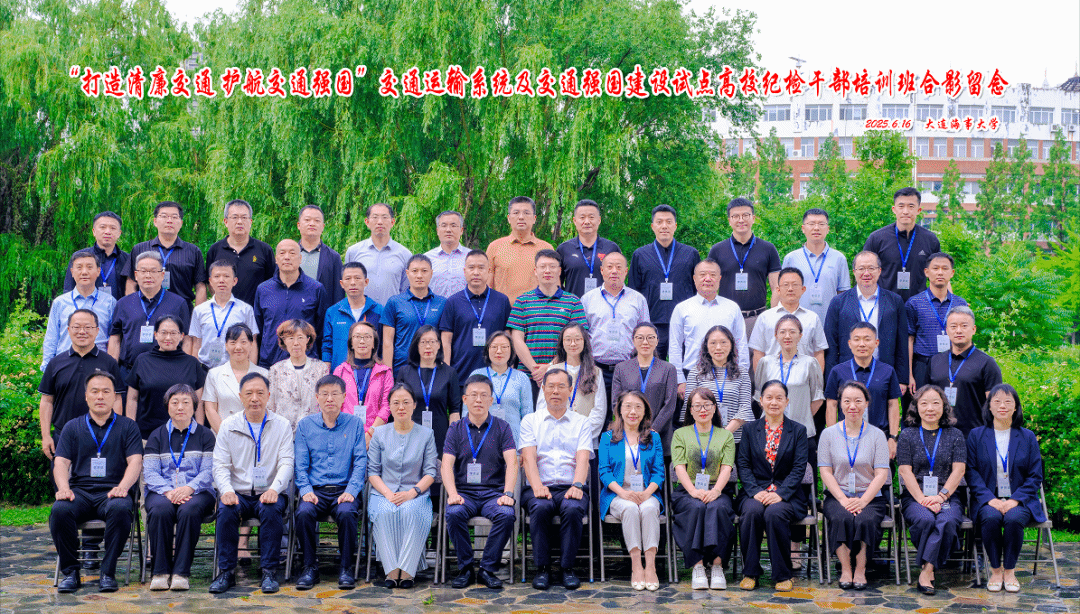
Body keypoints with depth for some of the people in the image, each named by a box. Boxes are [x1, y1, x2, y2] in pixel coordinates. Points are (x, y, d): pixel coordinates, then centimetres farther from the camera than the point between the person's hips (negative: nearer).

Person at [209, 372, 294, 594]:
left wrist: (274, 488, -22)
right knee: (226, 510, -31)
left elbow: (286, 463, -3)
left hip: (269, 493, -1)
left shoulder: (282, 426, 6)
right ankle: (226, 572, -20)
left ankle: (269, 572, -23)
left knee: (272, 509, -33)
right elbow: (220, 465, 3)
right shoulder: (228, 426, 9)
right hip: (238, 493, 1)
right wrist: (226, 490, -18)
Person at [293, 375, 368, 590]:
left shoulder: (355, 423, 9)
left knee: (347, 512, -33)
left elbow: (360, 461, 4)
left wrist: (351, 490, -11)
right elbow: (301, 463, 8)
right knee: (304, 513, -30)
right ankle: (310, 568, -13)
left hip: (344, 489, -1)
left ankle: (346, 568, -15)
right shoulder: (305, 425, 11)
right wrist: (306, 489, -10)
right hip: (315, 489, 1)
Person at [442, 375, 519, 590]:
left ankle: (488, 568, -15)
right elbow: (447, 465, 0)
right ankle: (465, 567, -13)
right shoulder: (456, 429, 11)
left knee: (507, 514, -32)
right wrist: (453, 494, -19)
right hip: (464, 492, 0)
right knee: (454, 513, -32)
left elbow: (512, 463, -2)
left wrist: (507, 494, -18)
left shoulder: (502, 427, 9)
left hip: (493, 492, 0)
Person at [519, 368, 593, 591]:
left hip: (570, 488, 0)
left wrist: (577, 485, -19)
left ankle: (567, 568, -21)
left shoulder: (581, 423, 16)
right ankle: (542, 568, -22)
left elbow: (583, 459, 1)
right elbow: (529, 457, 0)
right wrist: (537, 486, -18)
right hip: (540, 488, 0)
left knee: (573, 508, -33)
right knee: (540, 507, -34)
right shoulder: (530, 421, 15)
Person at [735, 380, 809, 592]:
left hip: (786, 494, -1)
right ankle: (750, 573, -18)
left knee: (775, 513, -34)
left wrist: (780, 494, -16)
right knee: (752, 511, -33)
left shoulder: (798, 431, 9)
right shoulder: (750, 429, 13)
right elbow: (743, 465, 5)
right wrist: (756, 492, -13)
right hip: (755, 491, 1)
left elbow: (799, 468, -1)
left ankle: (783, 575, -17)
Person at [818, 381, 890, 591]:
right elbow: (825, 472, 2)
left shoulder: (876, 434, 7)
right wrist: (843, 499, -13)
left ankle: (860, 570, -18)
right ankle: (845, 569, -22)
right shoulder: (829, 434, 8)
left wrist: (863, 501, -15)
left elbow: (881, 474, 0)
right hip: (837, 495, 0)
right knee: (842, 518, -32)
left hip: (870, 497, 0)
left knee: (865, 519, -32)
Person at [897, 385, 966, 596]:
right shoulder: (907, 435, 10)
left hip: (947, 496, 1)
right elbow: (906, 471, 1)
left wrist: (941, 496, -11)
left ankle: (926, 571, -29)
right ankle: (929, 568, -19)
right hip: (914, 497, -1)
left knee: (947, 521, -33)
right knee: (926, 519, -34)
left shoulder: (955, 435, 13)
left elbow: (958, 470, 4)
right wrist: (923, 499, -13)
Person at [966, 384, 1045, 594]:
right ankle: (995, 570, -15)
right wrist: (990, 499, -14)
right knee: (991, 518, -33)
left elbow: (1035, 476, 6)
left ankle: (1009, 570, -13)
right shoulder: (976, 435, 8)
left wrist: (1015, 500, -10)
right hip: (987, 499, 0)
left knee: (1014, 519, -32)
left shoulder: (1027, 437, 9)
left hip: (1019, 500, 0)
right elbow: (972, 472, 2)